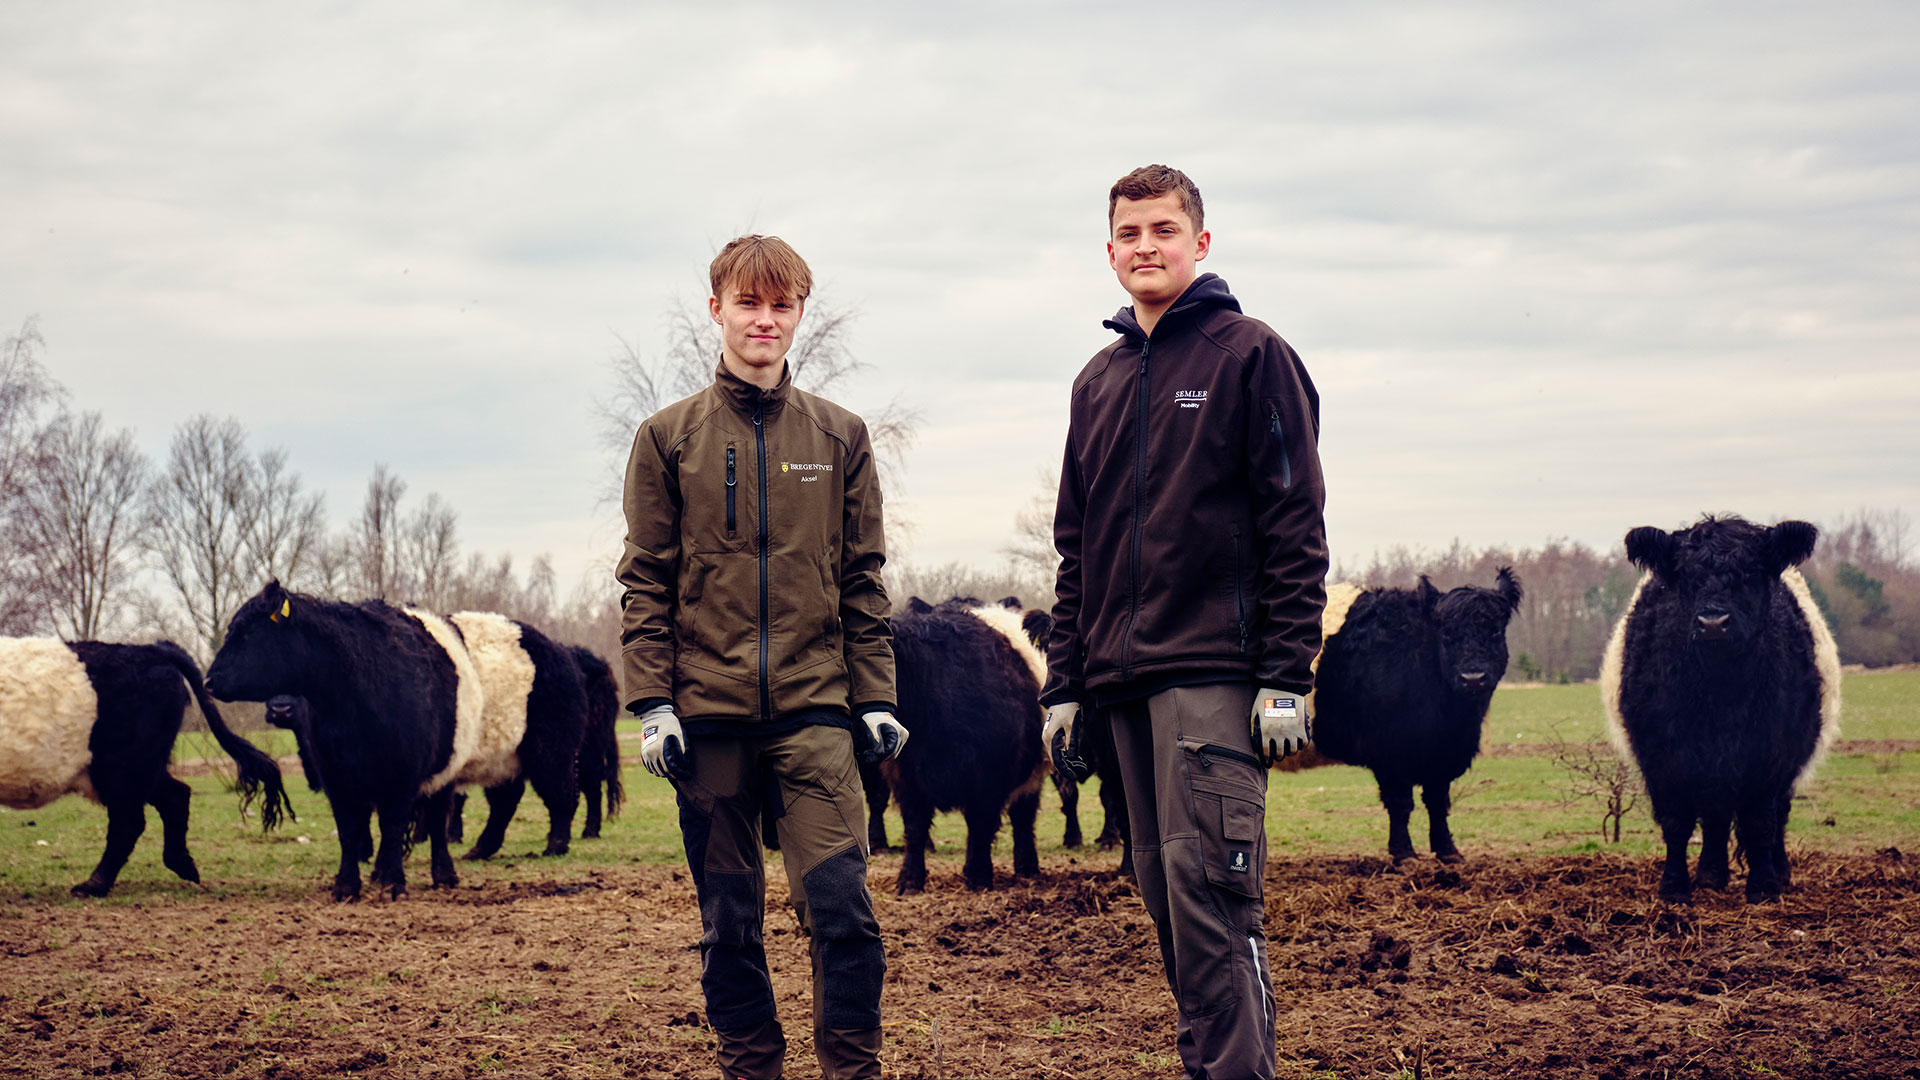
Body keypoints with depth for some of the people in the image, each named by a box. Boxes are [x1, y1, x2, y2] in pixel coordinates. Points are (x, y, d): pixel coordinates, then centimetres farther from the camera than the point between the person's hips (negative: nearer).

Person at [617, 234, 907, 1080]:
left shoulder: (840, 437, 9)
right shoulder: (668, 437, 6)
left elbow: (863, 582, 10)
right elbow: (646, 584, 4)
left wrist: (876, 699, 4)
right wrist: (650, 701, -4)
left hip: (814, 708, 0)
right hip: (708, 712, 0)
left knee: (842, 905, -10)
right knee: (728, 920, 5)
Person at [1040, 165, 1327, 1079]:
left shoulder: (1250, 355, 0)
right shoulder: (1099, 382, 18)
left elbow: (1294, 526, -6)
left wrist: (1287, 677, -13)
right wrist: (1064, 684, 14)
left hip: (1214, 673, -7)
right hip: (1124, 677, 7)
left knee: (1209, 889, -14)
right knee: (1165, 891, 7)